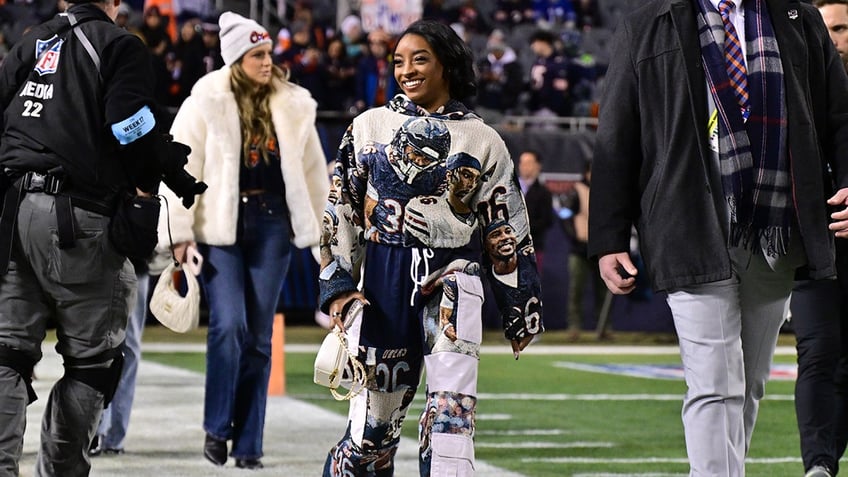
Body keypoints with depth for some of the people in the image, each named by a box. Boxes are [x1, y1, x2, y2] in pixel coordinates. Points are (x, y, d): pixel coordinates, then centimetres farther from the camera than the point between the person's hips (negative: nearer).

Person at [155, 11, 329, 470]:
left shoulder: (293, 106, 7)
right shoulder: (205, 104, -4)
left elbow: (313, 170, 14)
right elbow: (181, 170, -6)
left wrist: (319, 226, 15)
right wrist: (180, 235, -9)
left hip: (272, 224, 3)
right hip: (219, 225, -3)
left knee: (259, 334, 3)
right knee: (229, 323, -15)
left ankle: (248, 444, 9)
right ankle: (216, 428, 2)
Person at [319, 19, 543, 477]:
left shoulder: (482, 141, 8)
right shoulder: (369, 126, 10)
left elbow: (509, 230, 10)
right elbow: (341, 211, 9)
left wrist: (521, 311, 10)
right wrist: (338, 285, -1)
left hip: (454, 279, -1)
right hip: (384, 279, 1)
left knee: (451, 406, -17)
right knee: (372, 419, 3)